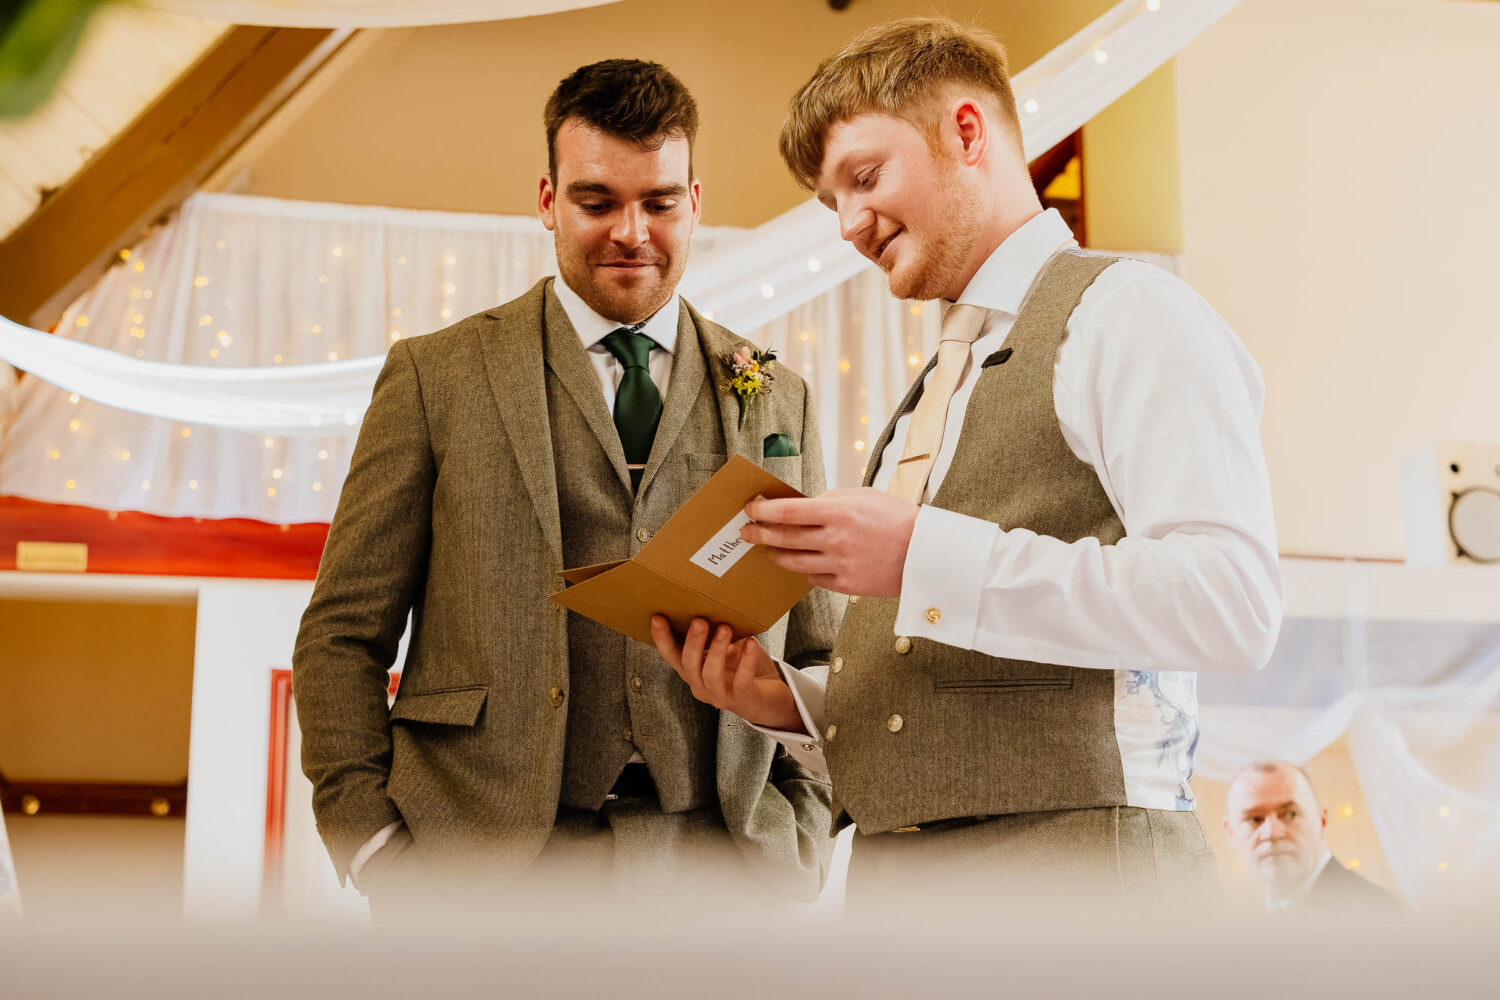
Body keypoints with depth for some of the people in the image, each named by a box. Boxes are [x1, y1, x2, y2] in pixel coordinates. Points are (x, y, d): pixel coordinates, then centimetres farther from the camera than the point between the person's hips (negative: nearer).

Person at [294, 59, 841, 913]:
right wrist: (385, 860, -5)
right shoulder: (436, 378, 7)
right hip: (491, 863, -2)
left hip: (718, 863, 2)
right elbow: (342, 635, 5)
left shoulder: (778, 400, 14)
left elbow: (816, 654, 18)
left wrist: (803, 842, 4)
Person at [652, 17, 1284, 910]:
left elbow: (1233, 603, -17)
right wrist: (790, 702, 4)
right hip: (892, 869, 7)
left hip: (1068, 864, -7)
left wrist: (928, 557, -19)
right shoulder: (931, 398, 22)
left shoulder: (1122, 312, -2)